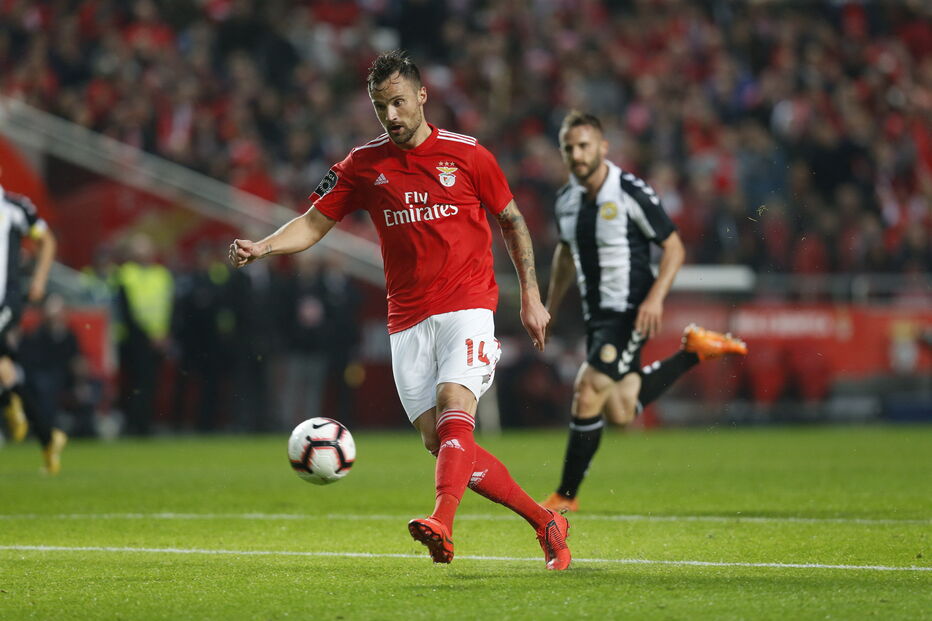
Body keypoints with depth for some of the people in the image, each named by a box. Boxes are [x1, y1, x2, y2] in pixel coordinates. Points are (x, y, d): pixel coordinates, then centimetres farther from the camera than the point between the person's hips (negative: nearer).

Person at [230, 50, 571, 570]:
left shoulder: (467, 155, 1)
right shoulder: (364, 165, 7)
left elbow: (512, 221, 11)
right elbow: (315, 223, 8)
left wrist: (531, 296, 8)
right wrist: (263, 247, -11)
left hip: (467, 307, -3)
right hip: (408, 320, 3)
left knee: (453, 410, -26)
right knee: (440, 442, -3)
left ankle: (443, 526, -43)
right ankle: (546, 523, 8)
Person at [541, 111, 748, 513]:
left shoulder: (631, 193, -15)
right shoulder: (566, 200, 5)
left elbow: (674, 247, -10)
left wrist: (655, 297, -22)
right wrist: (551, 309, 22)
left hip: (631, 312, -7)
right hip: (597, 315, 7)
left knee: (588, 391, -17)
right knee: (620, 414, 7)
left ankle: (566, 495, -6)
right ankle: (694, 351, 26)